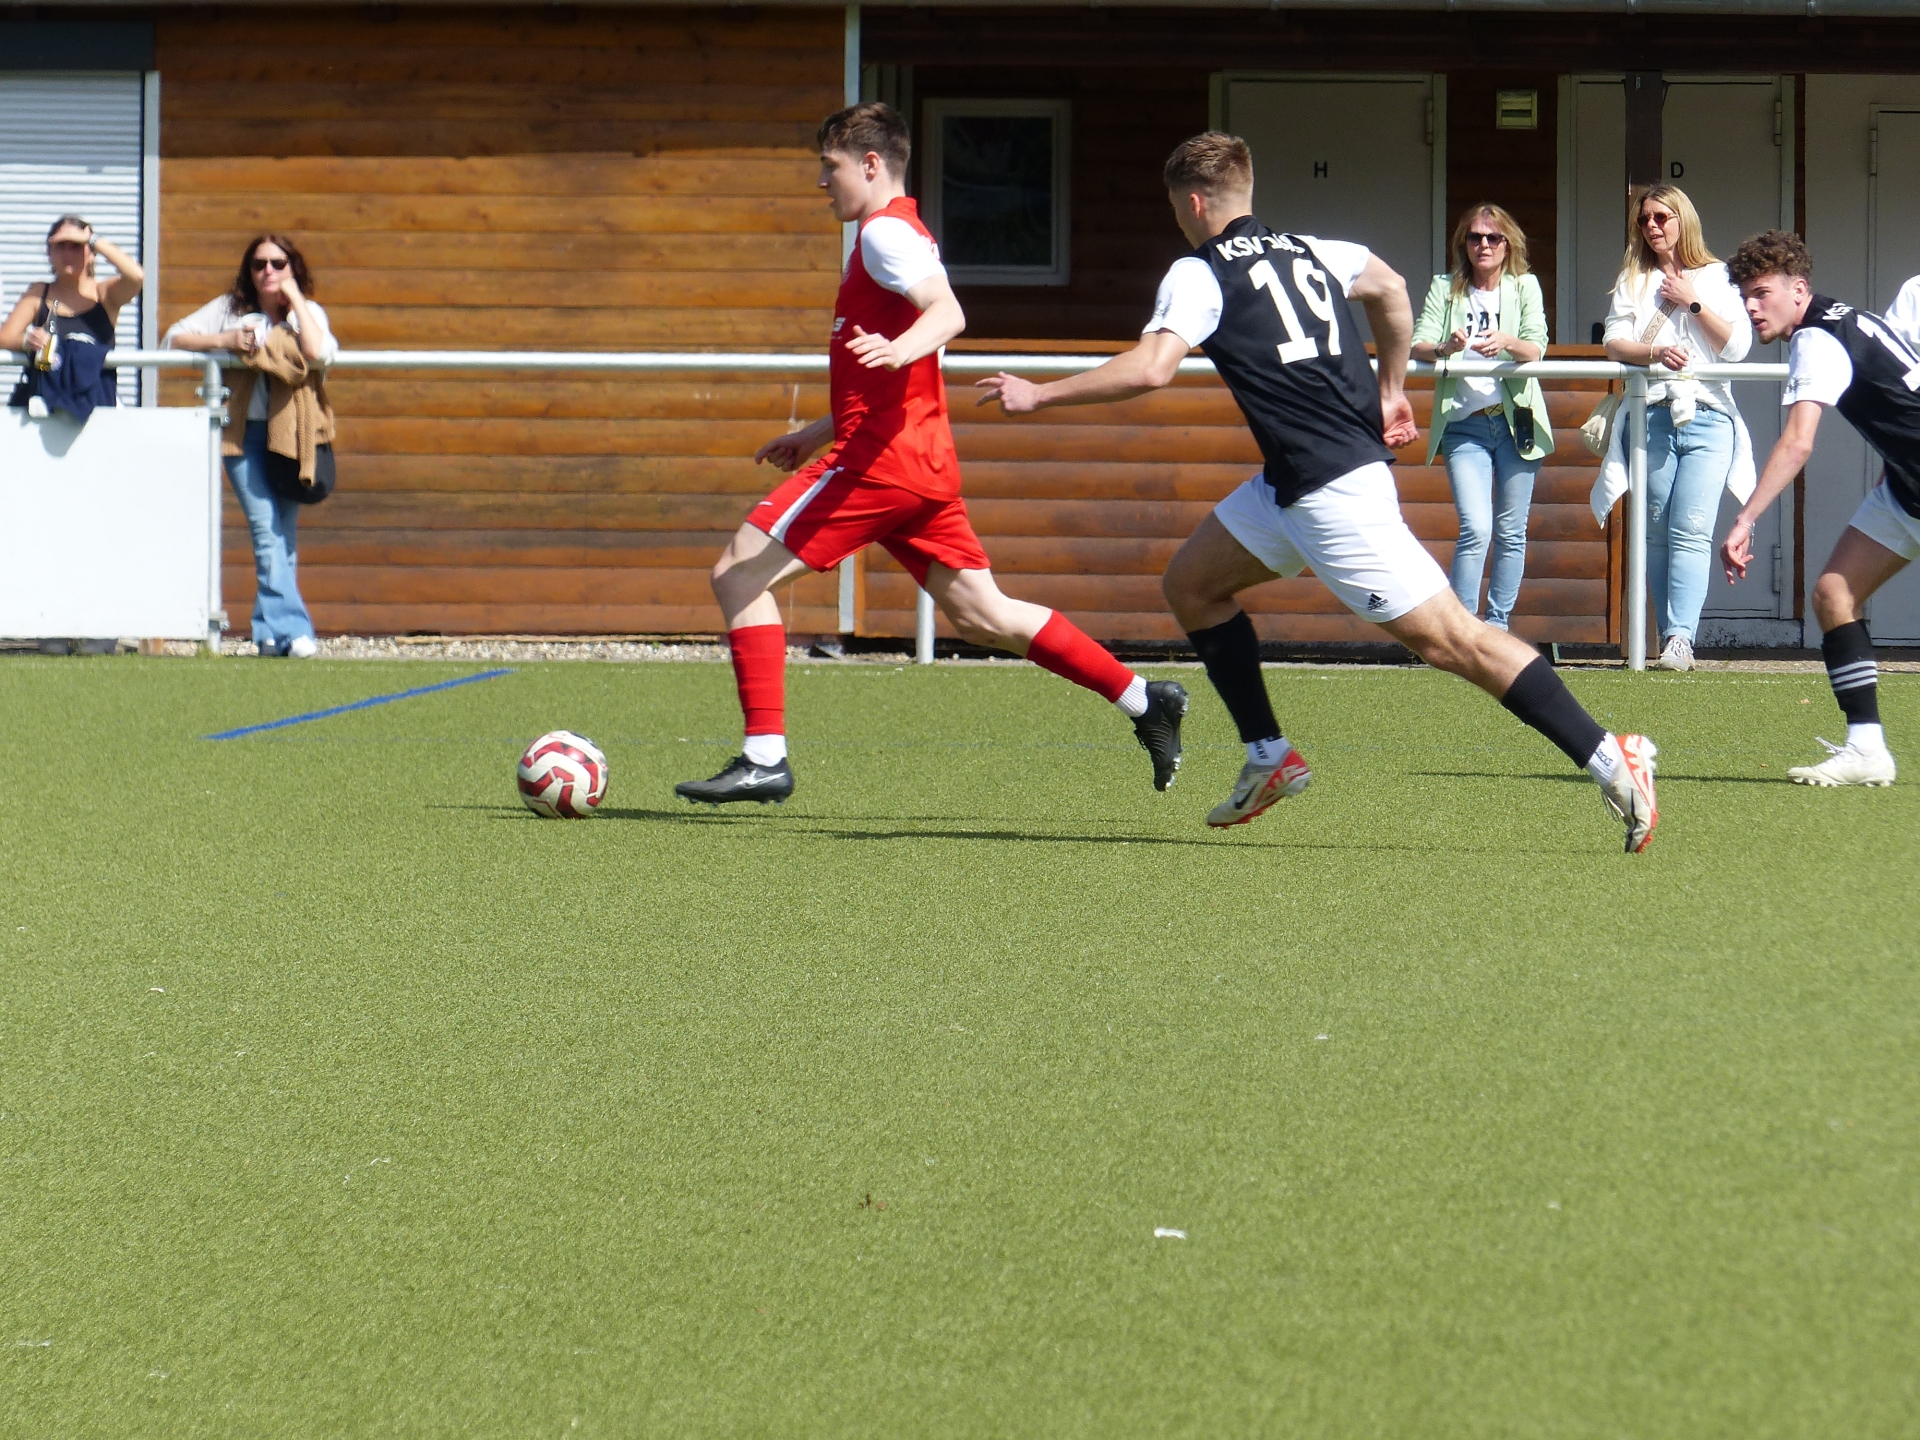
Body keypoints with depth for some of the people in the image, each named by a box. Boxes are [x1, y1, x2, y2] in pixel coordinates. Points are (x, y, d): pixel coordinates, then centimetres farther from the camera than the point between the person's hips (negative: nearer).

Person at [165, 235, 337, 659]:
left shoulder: (308, 312, 5)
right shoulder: (230, 309, 5)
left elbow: (319, 353, -17)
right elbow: (174, 338, 2)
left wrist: (293, 298, -11)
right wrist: (223, 340, -12)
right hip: (245, 432, -1)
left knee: (283, 535, 3)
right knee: (267, 532, -13)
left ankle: (269, 631, 13)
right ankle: (290, 629, -17)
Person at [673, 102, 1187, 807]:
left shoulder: (885, 233, -7)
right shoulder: (900, 234, 24)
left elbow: (948, 312, -25)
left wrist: (900, 348, -43)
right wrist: (818, 434, 32)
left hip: (879, 459, -10)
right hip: (924, 461, 10)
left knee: (738, 574, -8)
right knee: (980, 614, 12)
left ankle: (764, 757, -14)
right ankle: (1143, 700, 10)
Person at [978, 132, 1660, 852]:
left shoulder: (1199, 274, -7)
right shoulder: (1306, 251, 17)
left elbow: (1149, 368, -21)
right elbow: (1390, 288, 31)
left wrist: (1039, 395, -12)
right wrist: (1391, 390, 37)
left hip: (1334, 489, -9)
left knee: (1446, 636, -10)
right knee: (1191, 584, 17)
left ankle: (1609, 759, -13)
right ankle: (1269, 758, 16)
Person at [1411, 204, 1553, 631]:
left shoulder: (1524, 287, 5)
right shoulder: (1444, 290, 5)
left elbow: (1536, 347, -8)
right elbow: (1418, 345, -6)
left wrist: (1506, 342, -29)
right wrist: (1445, 348, -29)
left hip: (1515, 418, 1)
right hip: (1465, 425, -1)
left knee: (1511, 532, 4)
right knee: (1476, 530, -13)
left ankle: (1497, 626, 15)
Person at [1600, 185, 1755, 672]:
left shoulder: (1716, 277, 12)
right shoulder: (1633, 280, 16)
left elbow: (1738, 345, 2)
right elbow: (1614, 342, 2)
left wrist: (1693, 302, -3)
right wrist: (1654, 352, -17)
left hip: (1707, 417, -2)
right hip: (1651, 416, 2)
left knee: (1691, 531, -14)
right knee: (1658, 534, -1)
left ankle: (1680, 637, -22)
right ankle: (1671, 638, 3)